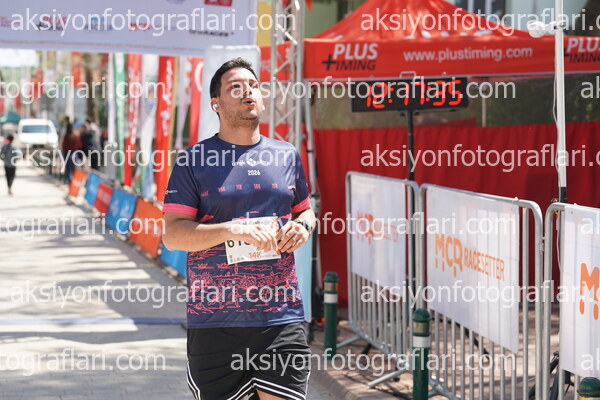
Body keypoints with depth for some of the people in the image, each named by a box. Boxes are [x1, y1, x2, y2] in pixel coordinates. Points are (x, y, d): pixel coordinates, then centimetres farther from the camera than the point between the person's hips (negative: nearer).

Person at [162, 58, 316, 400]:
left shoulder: (287, 155, 12)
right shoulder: (195, 161, -1)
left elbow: (305, 209, 26)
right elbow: (172, 234, -7)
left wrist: (303, 226, 2)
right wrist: (234, 230, -20)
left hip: (283, 317, 2)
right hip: (215, 322, -2)